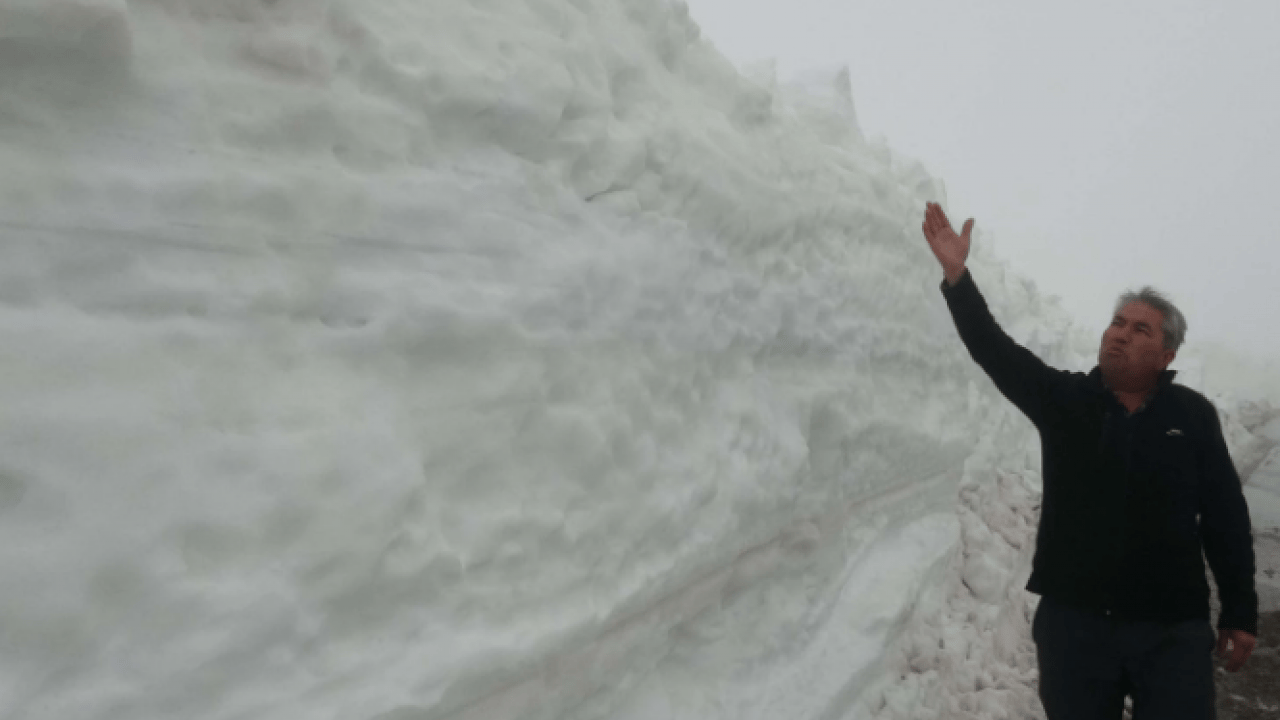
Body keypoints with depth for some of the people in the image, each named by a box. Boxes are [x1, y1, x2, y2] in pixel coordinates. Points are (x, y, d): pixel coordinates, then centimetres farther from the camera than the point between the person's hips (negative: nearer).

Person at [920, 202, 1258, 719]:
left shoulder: (1192, 414, 2)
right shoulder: (1064, 400, 1)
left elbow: (1225, 517, 4)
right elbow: (996, 352, -12)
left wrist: (1241, 612, 4)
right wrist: (956, 275, -25)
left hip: (1173, 629, 0)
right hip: (1073, 619, 1)